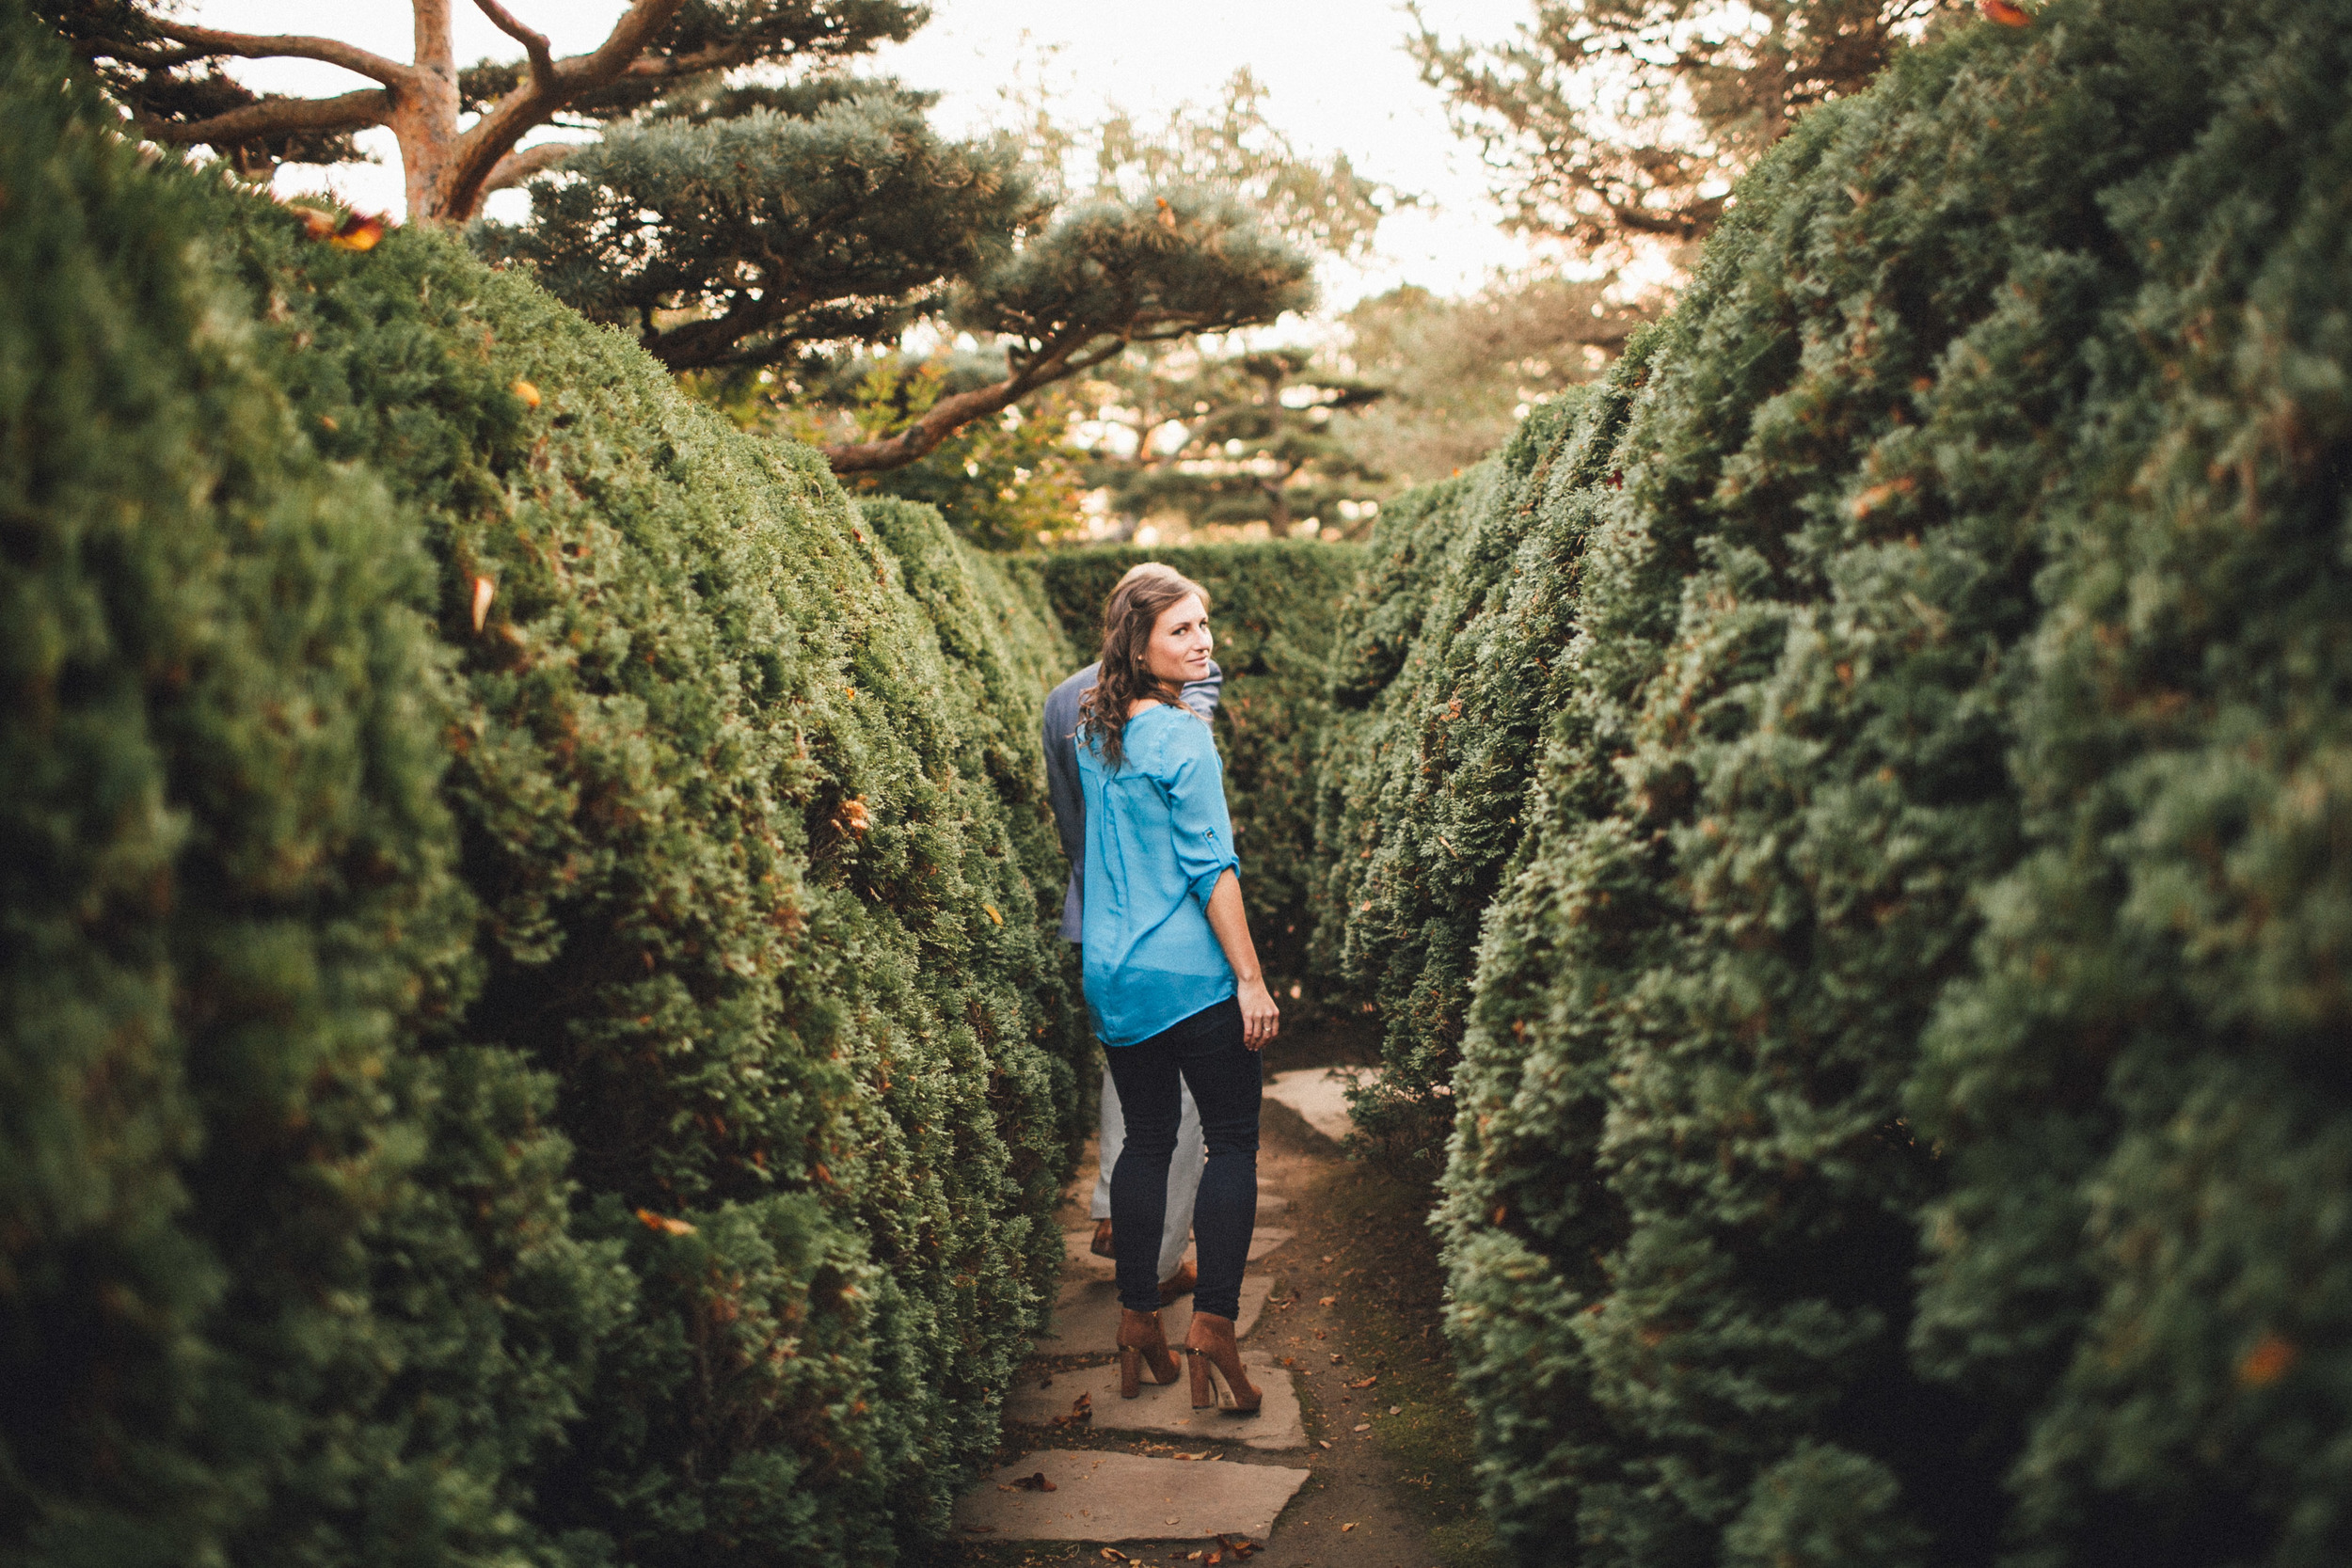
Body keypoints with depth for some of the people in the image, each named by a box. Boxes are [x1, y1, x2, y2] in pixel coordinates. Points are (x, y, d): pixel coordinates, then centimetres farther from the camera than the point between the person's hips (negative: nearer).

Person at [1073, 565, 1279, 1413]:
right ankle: (1212, 1328, -1)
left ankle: (1138, 1326, 19)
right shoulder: (1183, 737, -15)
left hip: (1113, 974, 7)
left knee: (1146, 1141, 15)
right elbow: (1211, 866, -16)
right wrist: (1251, 978, -12)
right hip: (1191, 973, -7)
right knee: (1232, 1142, 3)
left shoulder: (1092, 727, 7)